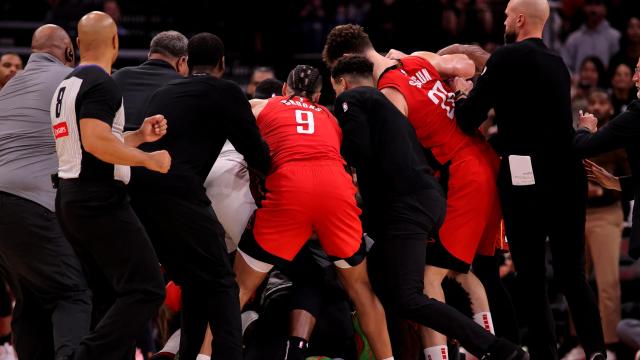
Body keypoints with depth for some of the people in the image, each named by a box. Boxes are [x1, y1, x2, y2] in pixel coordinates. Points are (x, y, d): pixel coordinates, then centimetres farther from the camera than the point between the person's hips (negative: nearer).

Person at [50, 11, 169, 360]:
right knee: (146, 289, -10)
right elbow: (97, 142, -24)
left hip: (69, 199, 10)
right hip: (99, 201, -10)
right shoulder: (101, 84, -12)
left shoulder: (66, 86, 17)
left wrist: (140, 136, 18)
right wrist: (148, 159, -15)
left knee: (110, 294, 15)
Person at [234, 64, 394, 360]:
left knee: (239, 285, 9)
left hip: (288, 184, -2)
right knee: (360, 286, 20)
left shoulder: (259, 107, 27)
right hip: (336, 185, 2)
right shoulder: (329, 117, 34)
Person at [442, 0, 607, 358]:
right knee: (572, 272, 9)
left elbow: (469, 119, -7)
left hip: (529, 179, -6)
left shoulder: (507, 58, -7)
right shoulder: (558, 64, 14)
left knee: (531, 275, 2)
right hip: (569, 176, 6)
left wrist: (463, 94, 13)